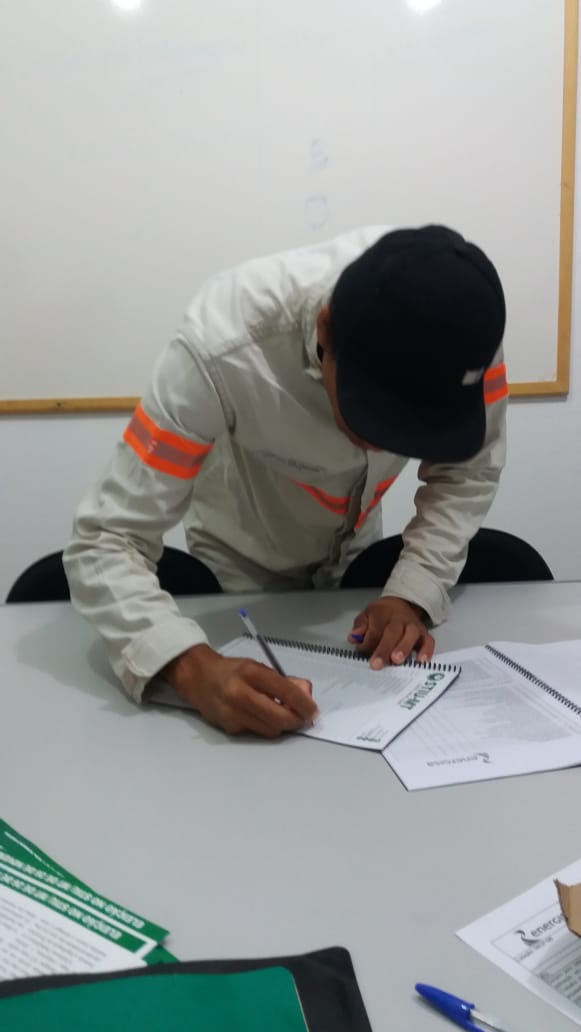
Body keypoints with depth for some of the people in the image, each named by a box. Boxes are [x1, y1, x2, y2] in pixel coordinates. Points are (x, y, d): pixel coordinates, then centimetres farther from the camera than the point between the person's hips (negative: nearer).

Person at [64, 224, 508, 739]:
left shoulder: (460, 318, -32)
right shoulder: (224, 351, -42)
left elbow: (469, 471, -17)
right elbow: (105, 543, -39)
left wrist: (413, 593, -32)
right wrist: (195, 668, -56)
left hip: (356, 554, 3)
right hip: (242, 573, -2)